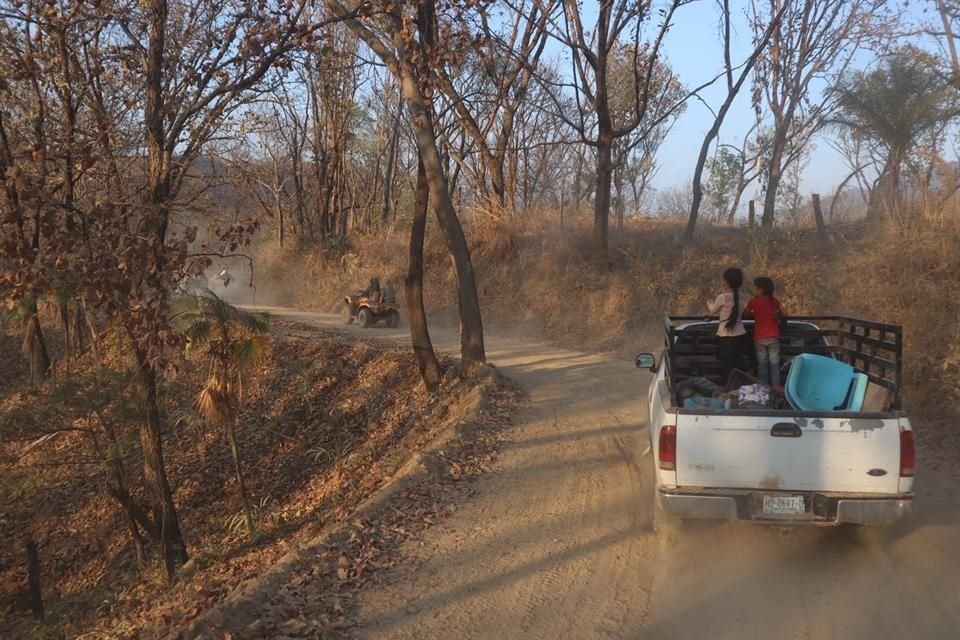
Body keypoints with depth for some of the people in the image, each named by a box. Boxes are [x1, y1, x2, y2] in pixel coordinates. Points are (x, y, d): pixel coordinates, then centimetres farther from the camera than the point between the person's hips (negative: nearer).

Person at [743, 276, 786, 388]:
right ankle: (776, 387, 4)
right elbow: (783, 314, 2)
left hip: (759, 338, -2)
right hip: (773, 337, 2)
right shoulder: (774, 301, 1)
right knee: (774, 364, 5)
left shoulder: (753, 301, -6)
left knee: (762, 365, 5)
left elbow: (745, 315, -1)